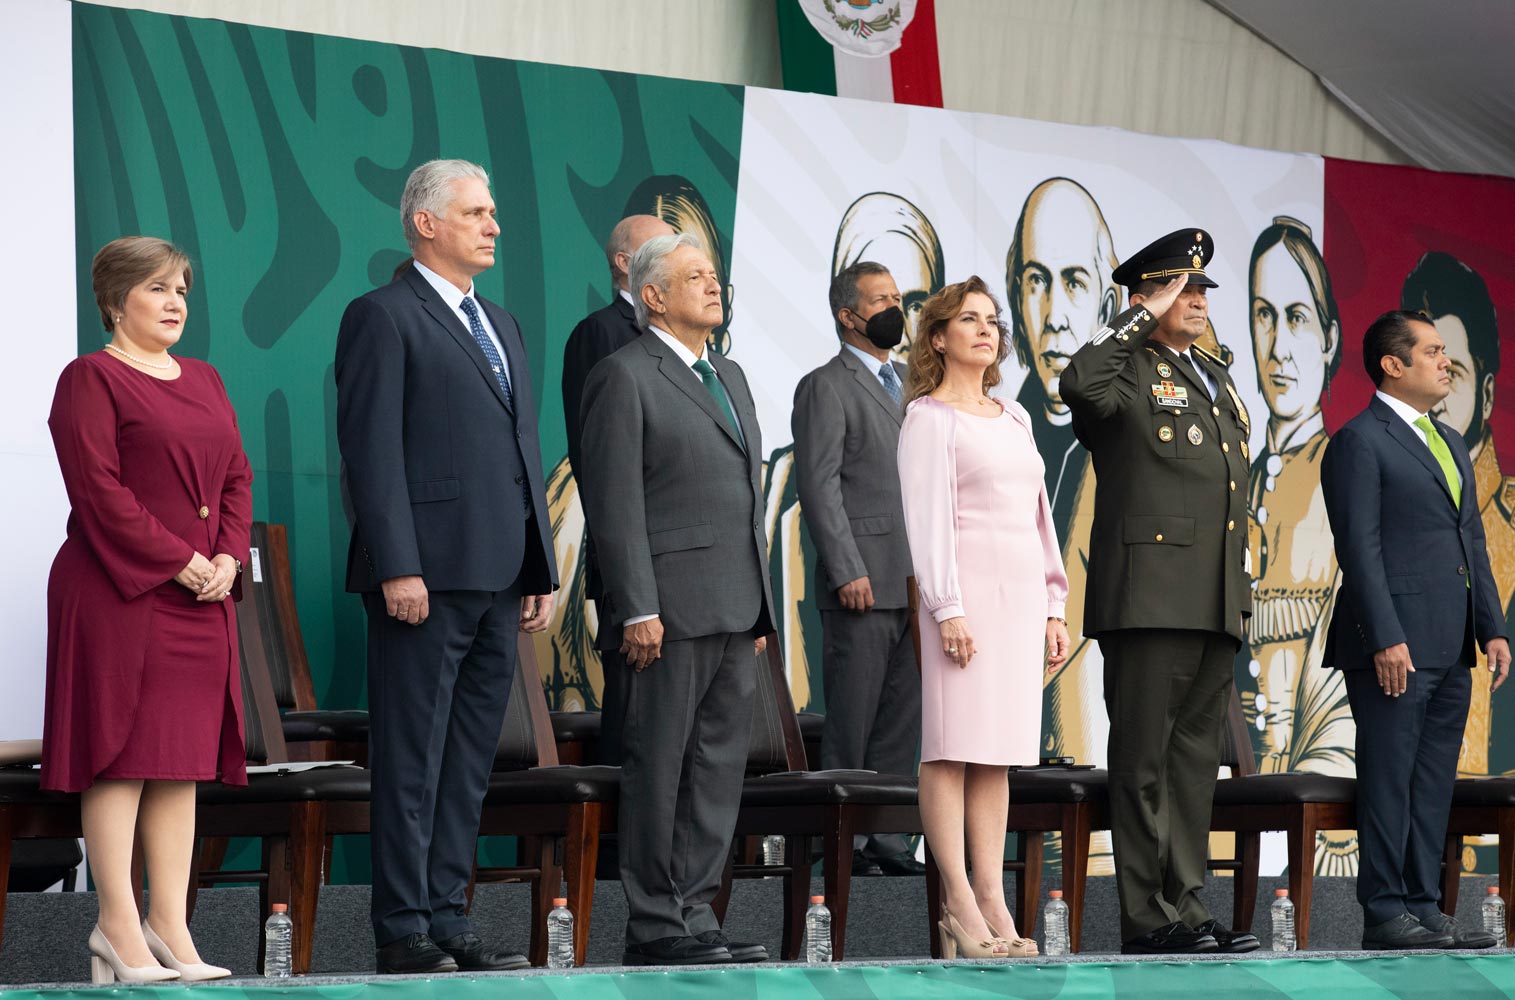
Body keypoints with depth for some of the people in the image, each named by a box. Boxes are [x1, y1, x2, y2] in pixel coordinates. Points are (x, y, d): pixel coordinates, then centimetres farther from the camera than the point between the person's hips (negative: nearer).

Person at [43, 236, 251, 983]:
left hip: (201, 599, 7)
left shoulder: (203, 381, 17)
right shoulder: (90, 380, -5)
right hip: (118, 595, -7)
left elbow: (237, 478, 14)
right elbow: (100, 489, -13)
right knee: (120, 753, -6)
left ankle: (170, 925, 7)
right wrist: (178, 562, -16)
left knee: (184, 757, 5)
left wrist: (229, 559, -3)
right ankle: (119, 926, -4)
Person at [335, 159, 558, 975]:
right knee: (412, 761, -4)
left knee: (469, 762, 9)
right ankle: (403, 934, -2)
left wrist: (541, 571, 15)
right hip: (428, 576, -8)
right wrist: (397, 568, -19)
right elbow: (371, 449, -11)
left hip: (498, 581, 8)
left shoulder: (501, 325, 21)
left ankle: (446, 921, 14)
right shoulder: (383, 317, -4)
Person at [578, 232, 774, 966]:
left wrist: (759, 602, 18)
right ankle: (656, 927, 0)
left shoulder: (730, 377, 20)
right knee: (658, 770, -3)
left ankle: (692, 914, 13)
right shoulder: (625, 376, -6)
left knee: (719, 769, 8)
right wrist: (637, 609, -17)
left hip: (735, 612, 8)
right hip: (671, 611, -8)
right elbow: (615, 503, -11)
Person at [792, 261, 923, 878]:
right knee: (851, 723, -4)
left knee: (902, 719, 8)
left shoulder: (910, 385, 20)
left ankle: (887, 839, 12)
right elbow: (819, 486, -11)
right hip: (863, 583, -7)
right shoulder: (825, 388, -3)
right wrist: (848, 570, -18)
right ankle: (843, 842, 1)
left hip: (917, 584, 7)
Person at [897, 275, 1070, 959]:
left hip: (1021, 594, 7)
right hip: (967, 588, -7)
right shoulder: (929, 417, -1)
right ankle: (959, 908, -11)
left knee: (998, 751, 5)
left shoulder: (1013, 416, 18)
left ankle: (993, 902, 4)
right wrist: (947, 608, -16)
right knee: (953, 748, -8)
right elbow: (927, 517, -9)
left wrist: (1052, 605, 15)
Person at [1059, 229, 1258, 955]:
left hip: (1214, 607, 8)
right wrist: (1144, 317, -16)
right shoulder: (1129, 372, -3)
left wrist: (1241, 589, 21)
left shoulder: (1216, 378, 22)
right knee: (1143, 759, -5)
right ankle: (1146, 917, -3)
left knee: (1195, 758, 10)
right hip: (1149, 594, -8)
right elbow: (1080, 383, -30)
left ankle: (1185, 906, 15)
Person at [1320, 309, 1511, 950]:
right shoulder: (1359, 442, -6)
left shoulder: (1451, 445, 21)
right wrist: (1385, 638, -19)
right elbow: (1359, 546, -13)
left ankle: (1424, 908, 13)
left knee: (1433, 784, 9)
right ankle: (1384, 915, -2)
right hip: (1395, 644, -8)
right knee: (1389, 780, -5)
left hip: (1450, 649, 8)